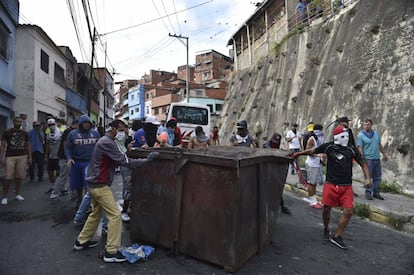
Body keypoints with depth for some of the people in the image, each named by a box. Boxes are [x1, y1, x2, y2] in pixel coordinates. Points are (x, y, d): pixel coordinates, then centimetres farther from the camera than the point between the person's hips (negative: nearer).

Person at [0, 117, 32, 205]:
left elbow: (28, 145, 15)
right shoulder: (7, 132, 2)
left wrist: (30, 157, 9)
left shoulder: (24, 133, 11)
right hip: (10, 157, -3)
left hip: (22, 157, 3)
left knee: (19, 177, 6)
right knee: (8, 178, -4)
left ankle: (17, 194, 17)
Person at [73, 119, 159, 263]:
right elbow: (125, 162, -24)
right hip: (100, 185, -11)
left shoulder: (106, 141, 12)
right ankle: (111, 252, -1)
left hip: (94, 184, 11)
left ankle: (81, 241, 37)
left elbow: (118, 159, 10)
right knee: (115, 215, -7)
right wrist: (147, 160, -22)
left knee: (96, 213, 23)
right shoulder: (107, 143, -20)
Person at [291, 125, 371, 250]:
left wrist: (367, 178, 0)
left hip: (346, 186, 2)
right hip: (331, 184, -2)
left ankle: (336, 236, 12)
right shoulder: (329, 146, -2)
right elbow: (312, 151, 7)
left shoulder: (352, 150, 4)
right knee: (326, 209, 6)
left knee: (348, 212, -4)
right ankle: (326, 230, 35)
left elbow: (363, 163, 11)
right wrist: (298, 153, 8)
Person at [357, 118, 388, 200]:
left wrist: (384, 154, 21)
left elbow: (380, 145, 21)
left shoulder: (376, 133, 12)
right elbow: (360, 148, -11)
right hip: (368, 159, -6)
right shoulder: (360, 135, -6)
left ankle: (376, 193, 19)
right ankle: (368, 193, 8)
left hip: (377, 158, 6)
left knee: (377, 177, 10)